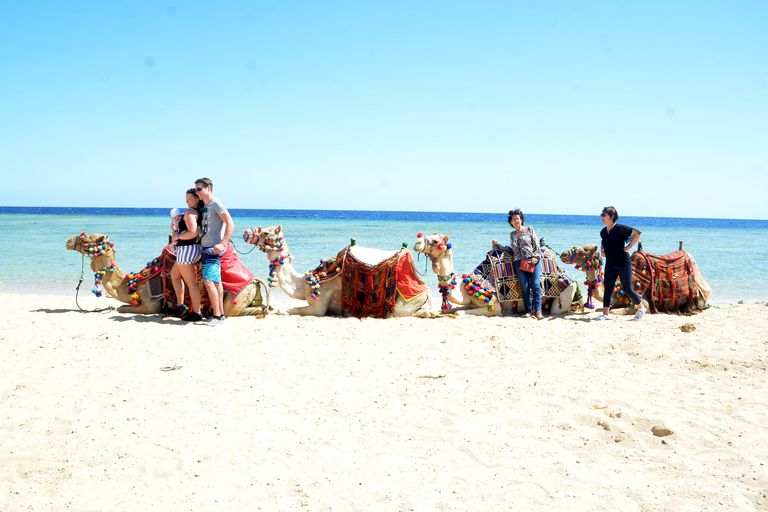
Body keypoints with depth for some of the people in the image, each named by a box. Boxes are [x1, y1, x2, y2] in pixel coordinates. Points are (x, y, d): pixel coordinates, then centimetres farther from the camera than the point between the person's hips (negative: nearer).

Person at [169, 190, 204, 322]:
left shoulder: (189, 212, -16)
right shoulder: (200, 212, 12)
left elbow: (192, 233, -28)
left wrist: (177, 236, -12)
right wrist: (175, 228, 12)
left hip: (187, 249, -11)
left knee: (191, 283, -5)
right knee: (174, 275, 24)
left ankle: (196, 313, 0)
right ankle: (180, 306, 25)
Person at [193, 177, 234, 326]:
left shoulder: (216, 204, -9)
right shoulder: (203, 206, 17)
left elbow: (230, 224, -15)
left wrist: (222, 244, -23)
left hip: (214, 248, -9)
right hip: (205, 248, 9)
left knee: (209, 281, -16)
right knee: (216, 282, 11)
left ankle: (217, 316, -15)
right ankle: (220, 314, 15)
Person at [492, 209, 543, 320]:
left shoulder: (529, 229, 11)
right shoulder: (512, 234, 21)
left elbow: (537, 245, 6)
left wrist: (535, 257, -8)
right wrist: (498, 245, 21)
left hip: (533, 260, -3)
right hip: (519, 262, 3)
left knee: (535, 285, -12)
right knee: (525, 287, -5)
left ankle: (538, 311, -15)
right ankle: (528, 311, 0)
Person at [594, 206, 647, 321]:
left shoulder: (620, 228, -14)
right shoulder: (603, 232, 6)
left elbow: (637, 233, -11)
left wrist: (629, 246, -13)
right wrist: (602, 250, 8)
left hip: (623, 263, -6)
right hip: (610, 264, 6)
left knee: (627, 289, -1)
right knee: (608, 288, 0)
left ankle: (641, 308, 21)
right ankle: (605, 314, 3)